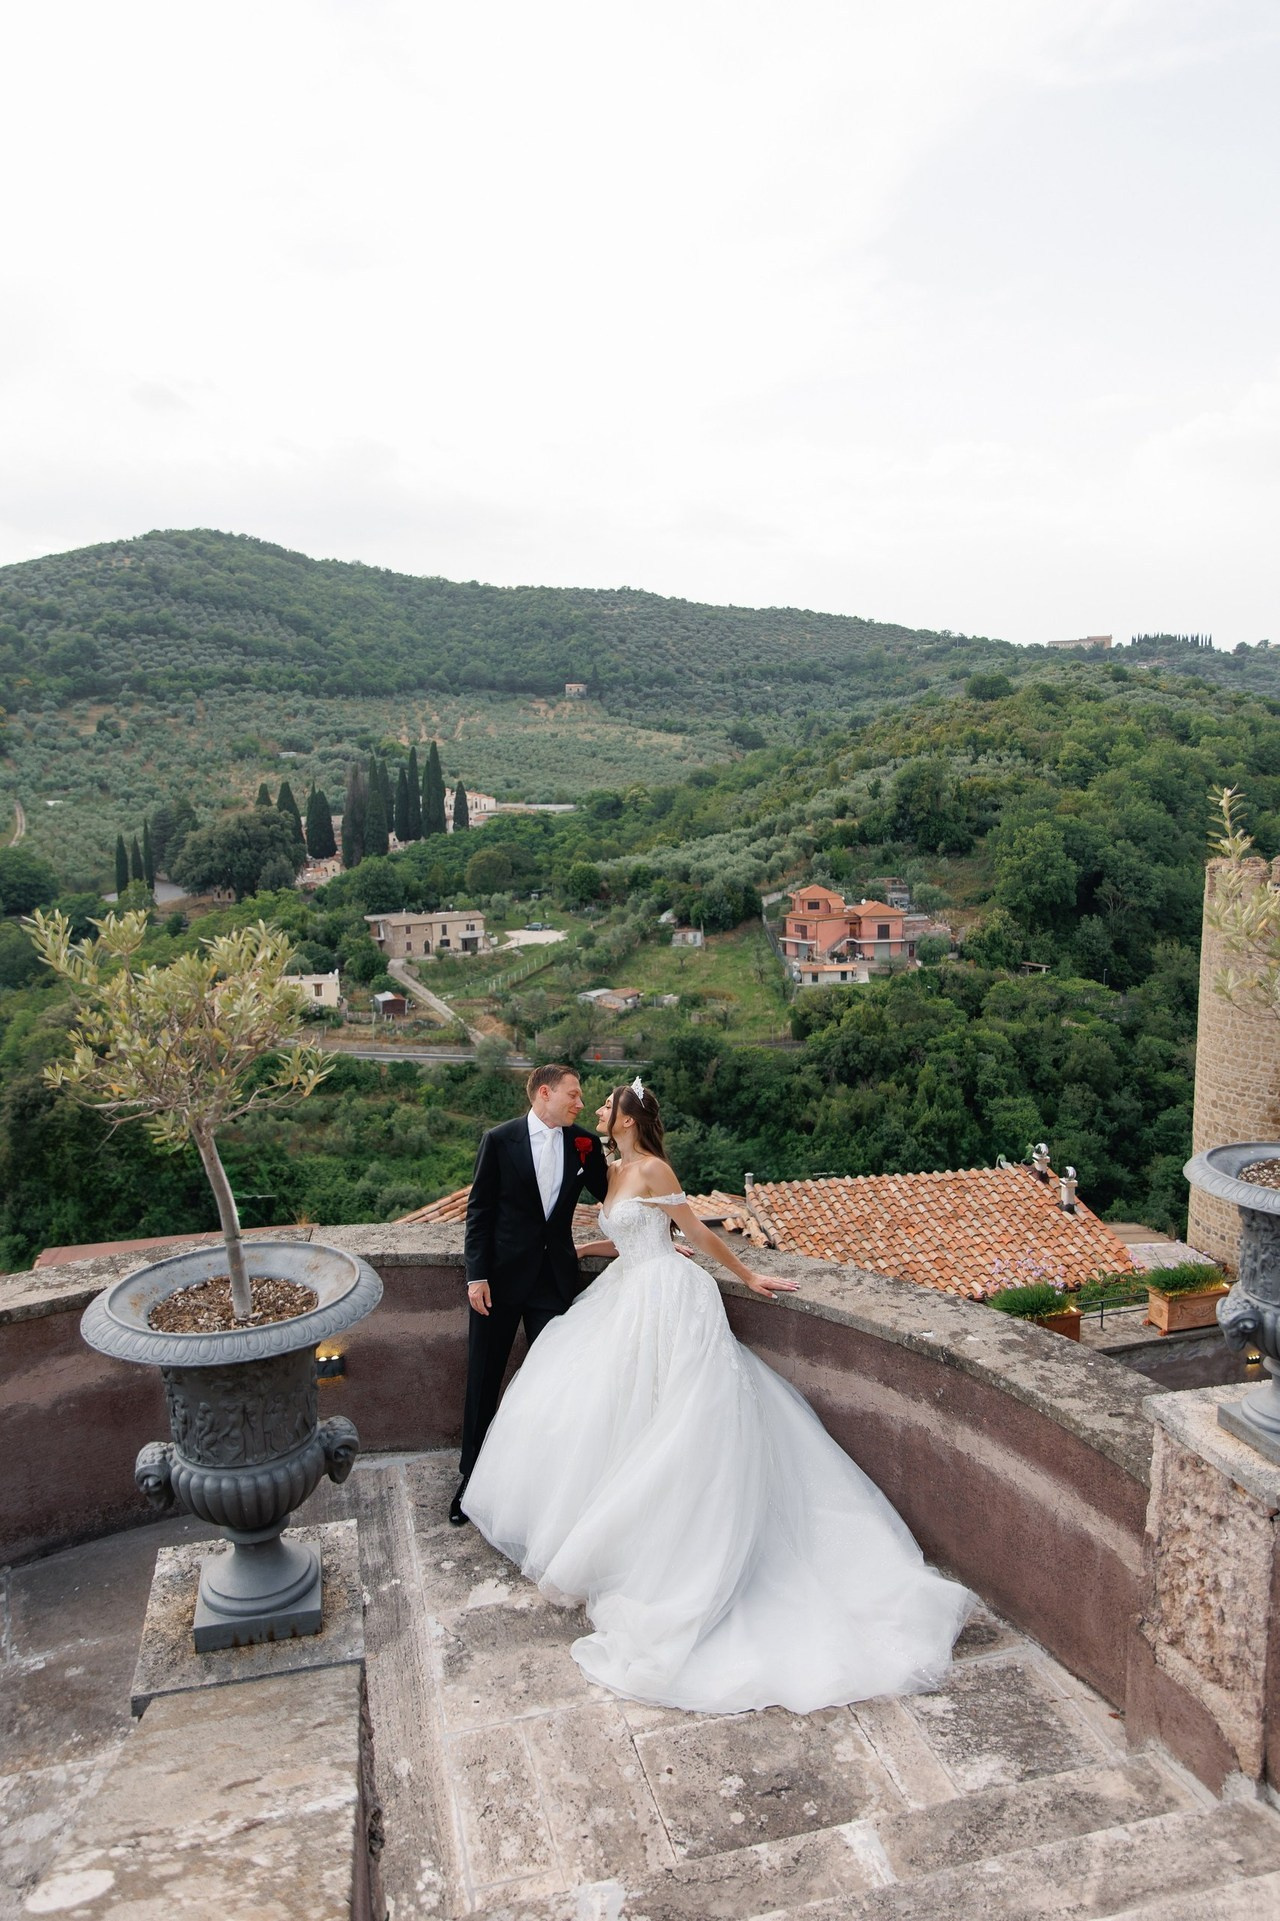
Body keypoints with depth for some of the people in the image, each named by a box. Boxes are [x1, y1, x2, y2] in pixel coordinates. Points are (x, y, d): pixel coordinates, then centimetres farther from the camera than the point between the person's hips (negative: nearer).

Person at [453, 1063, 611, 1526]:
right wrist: (477, 1275, -11)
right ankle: (471, 1476, 25)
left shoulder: (584, 1144, 1)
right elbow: (479, 1211, -6)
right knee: (483, 1381, 9)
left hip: (555, 1277, 2)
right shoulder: (500, 1140, -8)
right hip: (501, 1276, -2)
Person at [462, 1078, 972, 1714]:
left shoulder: (652, 1170, -15)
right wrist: (573, 1250, 29)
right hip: (631, 1297, 9)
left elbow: (698, 1232, -8)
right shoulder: (618, 1171, 12)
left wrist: (747, 1277, -2)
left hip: (663, 1300, -9)